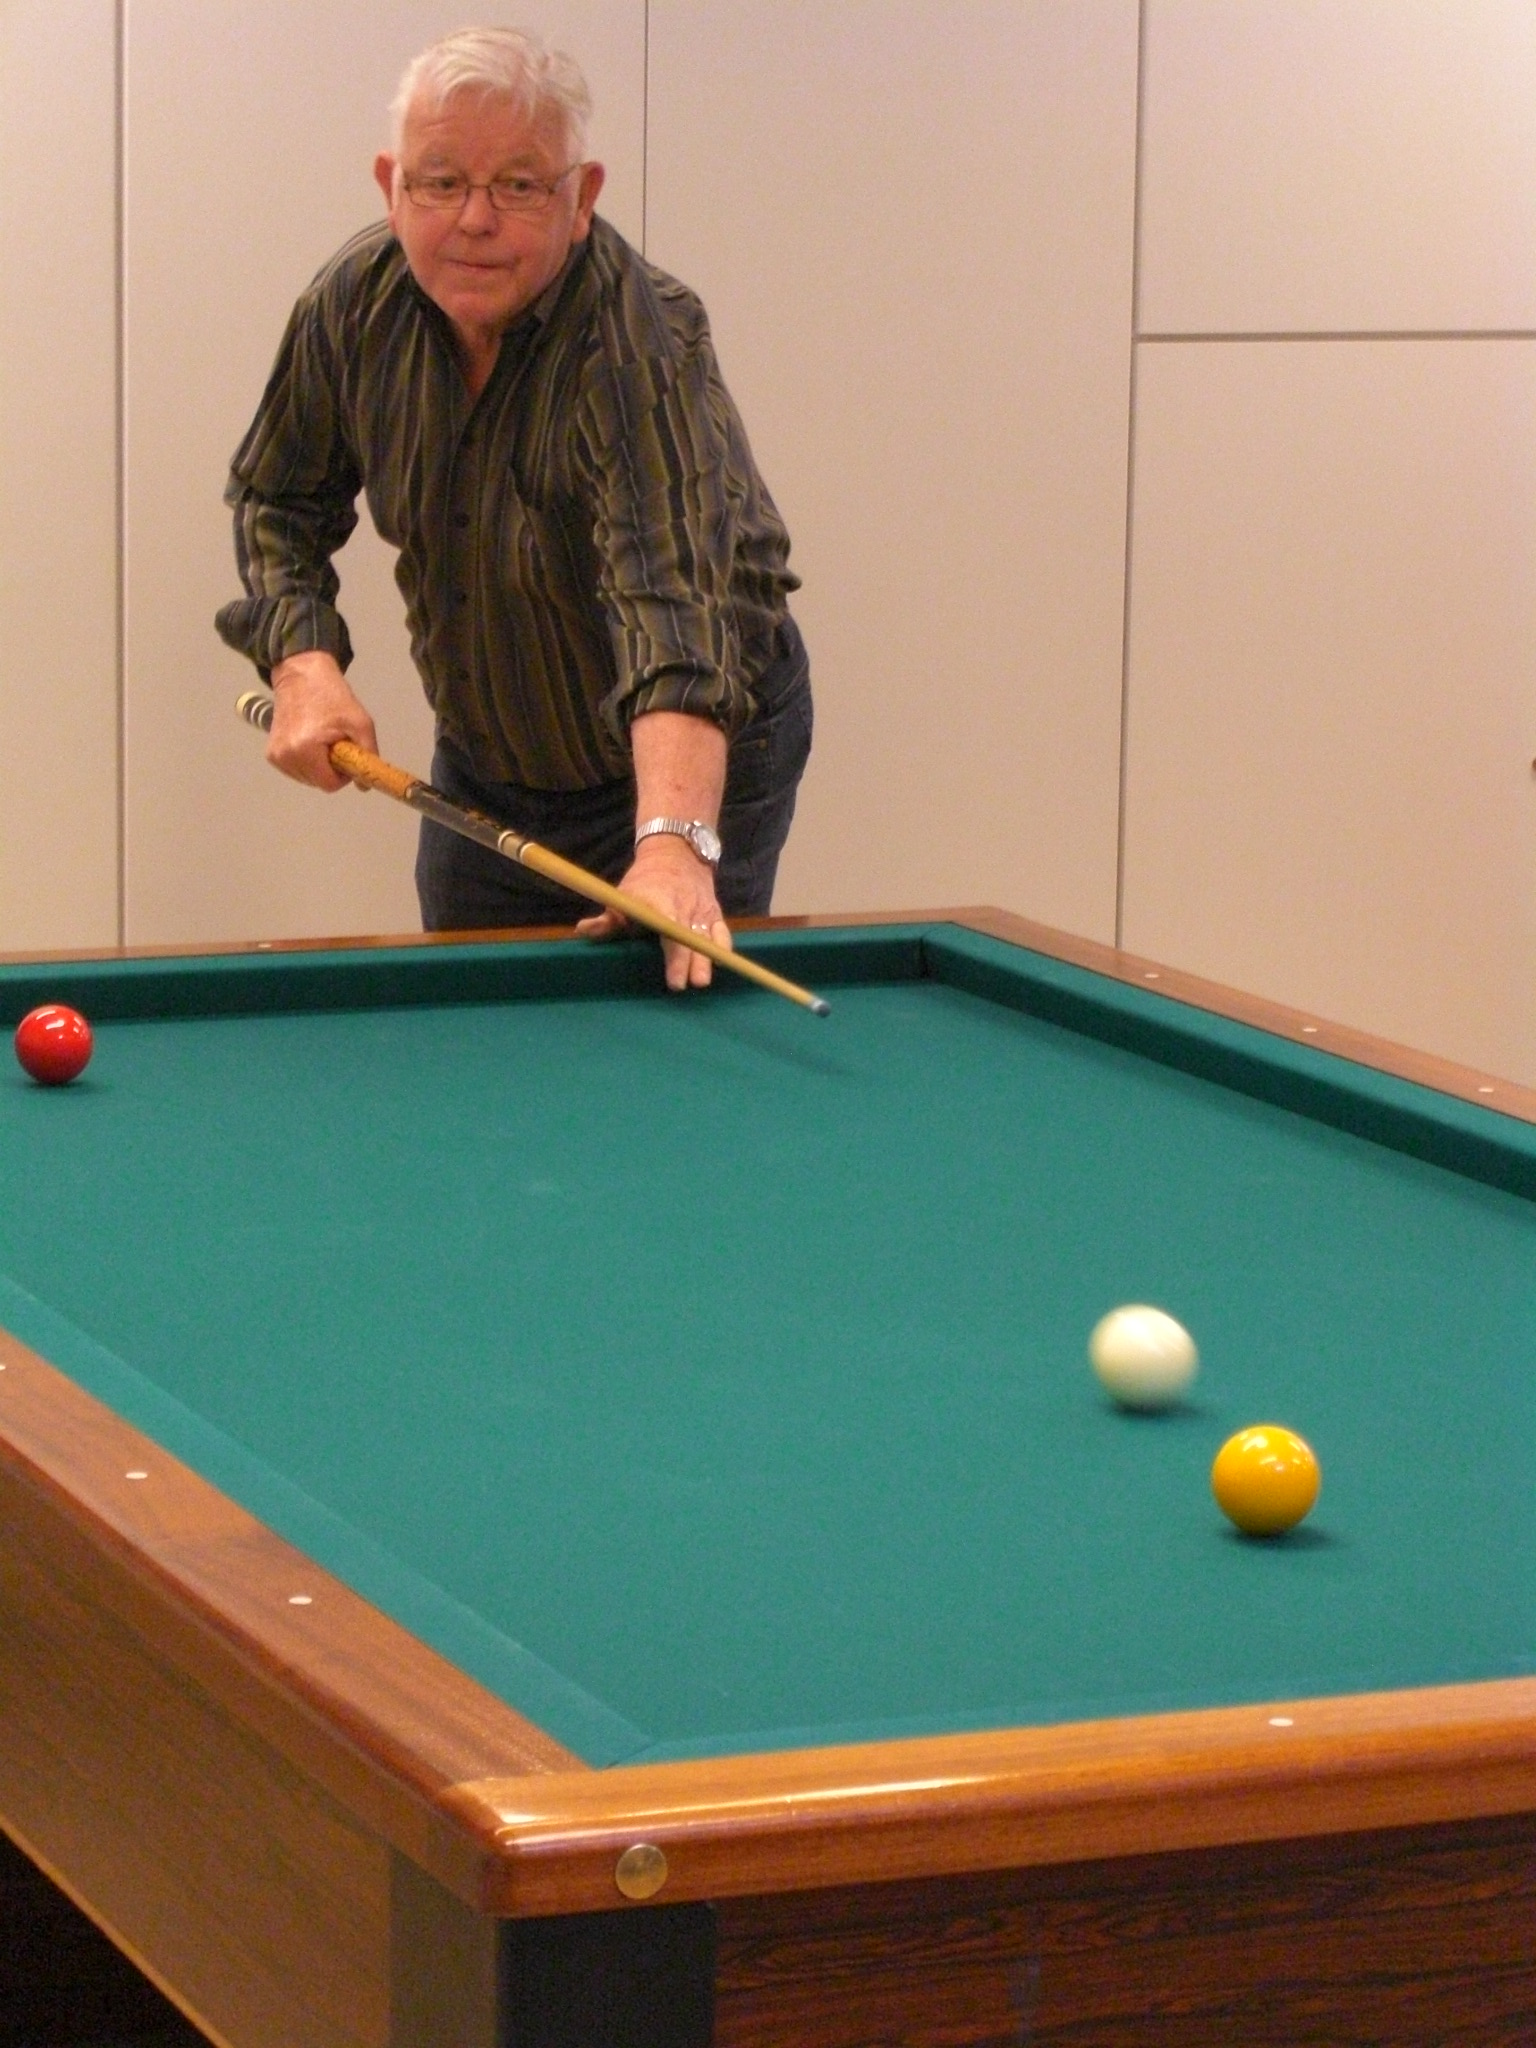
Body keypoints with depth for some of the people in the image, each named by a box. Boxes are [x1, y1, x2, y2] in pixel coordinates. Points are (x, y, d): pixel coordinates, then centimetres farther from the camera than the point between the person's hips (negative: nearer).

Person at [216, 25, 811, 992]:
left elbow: (677, 595, -46)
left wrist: (673, 838, -60)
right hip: (482, 765, 6)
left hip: (692, 753, -5)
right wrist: (302, 666, -14)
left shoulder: (644, 349, -33)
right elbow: (277, 498, 4)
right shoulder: (356, 303, -13)